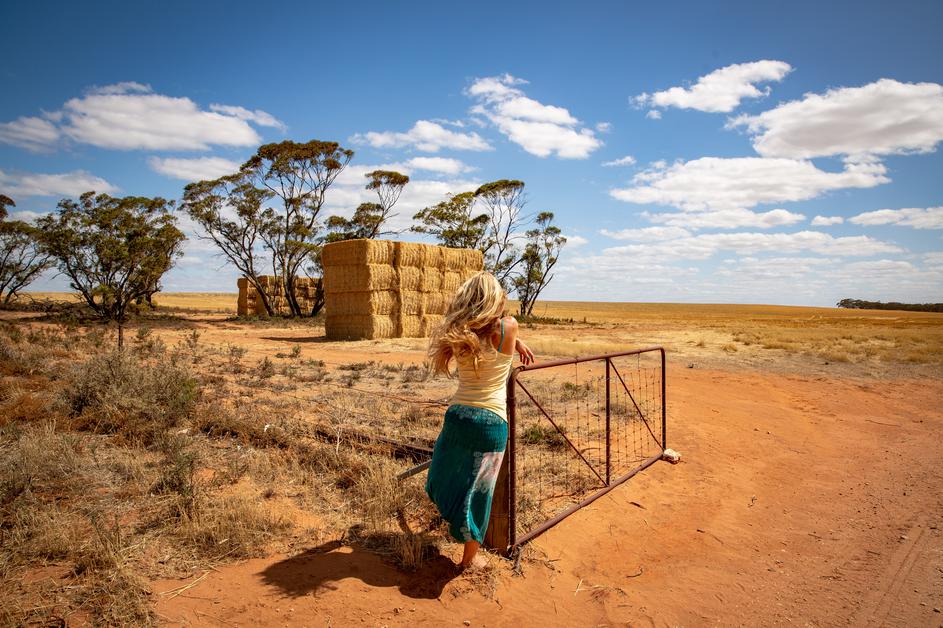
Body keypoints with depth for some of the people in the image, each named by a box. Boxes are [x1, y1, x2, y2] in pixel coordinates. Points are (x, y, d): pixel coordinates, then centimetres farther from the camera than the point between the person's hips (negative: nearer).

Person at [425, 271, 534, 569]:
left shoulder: (457, 333, 0)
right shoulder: (508, 327, -11)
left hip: (458, 416, 3)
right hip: (491, 421, -2)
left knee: (445, 479, 26)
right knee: (478, 490, 12)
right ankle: (469, 558, 28)